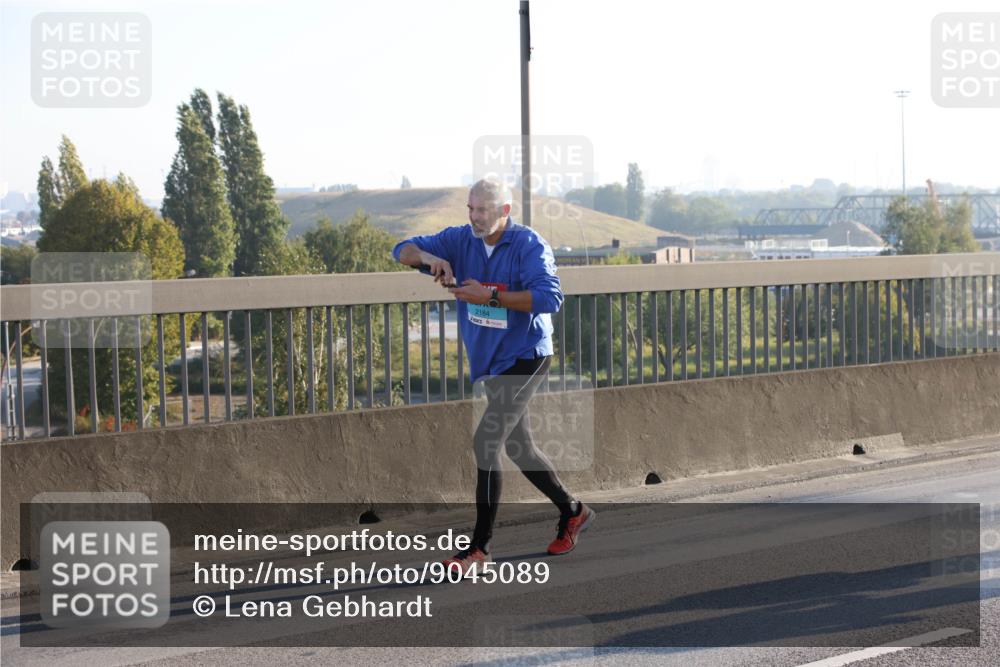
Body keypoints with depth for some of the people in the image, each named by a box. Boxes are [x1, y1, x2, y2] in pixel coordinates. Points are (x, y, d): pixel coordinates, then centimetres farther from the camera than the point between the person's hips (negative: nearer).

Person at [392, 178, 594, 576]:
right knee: (518, 447, 17)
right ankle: (572, 512, 37)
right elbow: (402, 251, 2)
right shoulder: (461, 240, 1)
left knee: (486, 443, -16)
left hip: (525, 357, -8)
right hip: (490, 360, 8)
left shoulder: (528, 245, -16)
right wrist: (428, 258, -21)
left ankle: (480, 547, -13)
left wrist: (490, 296, -32)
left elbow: (549, 297, -28)